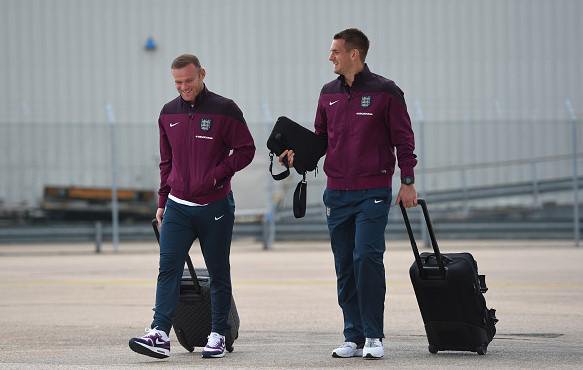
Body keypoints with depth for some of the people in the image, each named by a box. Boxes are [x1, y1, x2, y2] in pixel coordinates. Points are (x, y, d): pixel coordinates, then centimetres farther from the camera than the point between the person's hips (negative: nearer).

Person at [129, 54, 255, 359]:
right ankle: (160, 334, -17)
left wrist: (217, 174, -16)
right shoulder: (168, 114, 9)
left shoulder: (224, 110, -5)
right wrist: (162, 202, 15)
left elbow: (245, 150, -3)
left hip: (215, 207, -3)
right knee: (168, 270, -9)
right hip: (177, 207, 3)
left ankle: (218, 336, 14)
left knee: (218, 274, 6)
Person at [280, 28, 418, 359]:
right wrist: (298, 154, 0)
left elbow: (403, 139, -1)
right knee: (345, 266, 6)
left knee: (367, 258, -15)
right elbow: (320, 138, 19)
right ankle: (354, 337, 12)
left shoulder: (385, 92, -3)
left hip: (373, 192, -5)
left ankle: (373, 336, -7)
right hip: (337, 192, 5)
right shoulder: (329, 93, 12)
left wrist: (407, 181, -6)